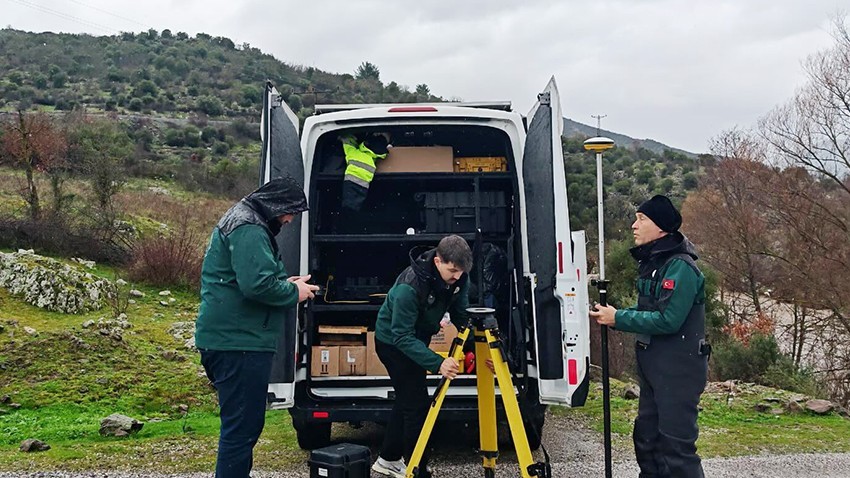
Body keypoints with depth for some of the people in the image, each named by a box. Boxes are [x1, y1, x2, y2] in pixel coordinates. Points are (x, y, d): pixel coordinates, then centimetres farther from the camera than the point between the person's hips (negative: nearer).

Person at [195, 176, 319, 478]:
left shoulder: (242, 222, 19)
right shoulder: (249, 229, -16)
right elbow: (257, 285, -27)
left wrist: (285, 283, 11)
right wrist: (294, 292, -10)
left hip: (232, 339, 11)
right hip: (239, 342, -11)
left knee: (245, 422, 21)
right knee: (242, 426, -5)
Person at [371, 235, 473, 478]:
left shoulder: (459, 278, -16)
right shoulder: (410, 286, -37)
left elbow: (461, 316, -9)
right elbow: (402, 337, -37)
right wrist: (437, 363, -47)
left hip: (418, 338, 8)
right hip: (394, 341, -8)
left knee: (407, 399, 18)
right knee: (417, 404, -10)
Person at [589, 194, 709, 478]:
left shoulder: (680, 267, -19)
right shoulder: (651, 262, 11)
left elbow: (668, 320, -25)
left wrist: (618, 319, -20)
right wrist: (615, 314, 1)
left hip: (679, 369, -10)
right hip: (653, 365, 10)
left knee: (675, 443, -5)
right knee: (647, 436, 17)